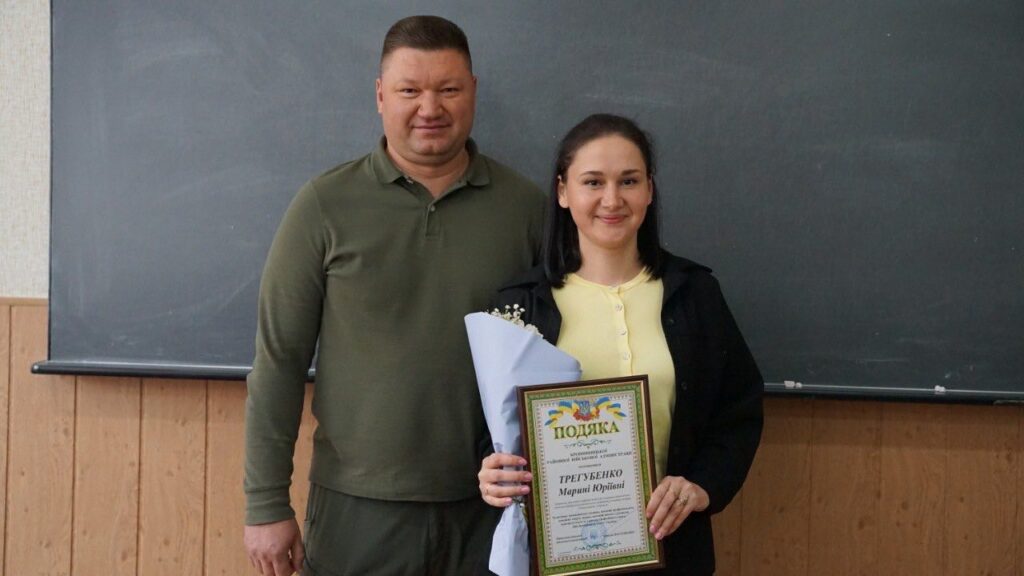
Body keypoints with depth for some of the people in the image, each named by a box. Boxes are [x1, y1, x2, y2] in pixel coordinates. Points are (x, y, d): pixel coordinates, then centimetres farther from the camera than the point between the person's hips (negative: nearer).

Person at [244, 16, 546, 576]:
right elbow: (279, 360, -2)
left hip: (491, 507, 1)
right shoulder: (325, 205, -4)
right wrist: (266, 504, -3)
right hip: (358, 506, -1)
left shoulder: (527, 206, 0)